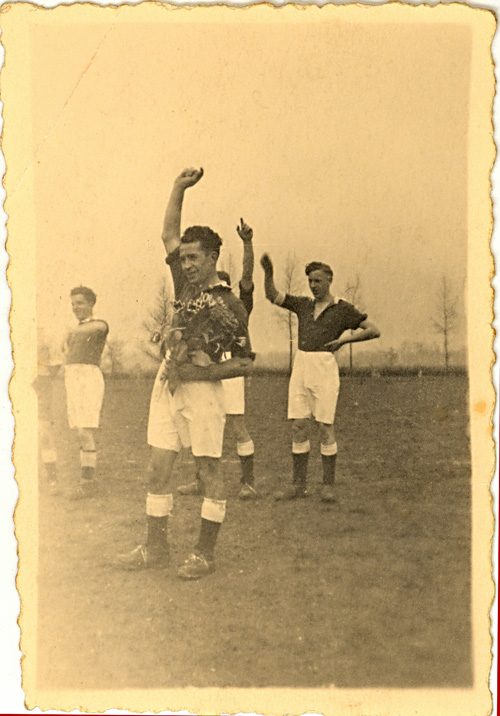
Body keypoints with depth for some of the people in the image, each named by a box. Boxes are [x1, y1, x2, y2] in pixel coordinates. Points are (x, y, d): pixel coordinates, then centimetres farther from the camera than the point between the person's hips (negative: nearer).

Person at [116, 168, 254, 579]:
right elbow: (169, 235, 21)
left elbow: (245, 363, -7)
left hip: (202, 389, -7)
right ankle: (156, 547, 17)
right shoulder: (186, 286, 10)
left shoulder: (229, 304, -7)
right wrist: (179, 188, 13)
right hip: (167, 384, 7)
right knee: (159, 469, 7)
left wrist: (197, 372, -16)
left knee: (209, 470, 2)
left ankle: (205, 553, 9)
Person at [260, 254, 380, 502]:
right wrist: (268, 272, 3)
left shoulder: (342, 309, 4)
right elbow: (273, 296, 18)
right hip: (300, 366, 4)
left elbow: (374, 330, 3)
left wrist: (344, 338, -5)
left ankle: (328, 485, 6)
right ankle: (298, 484, 9)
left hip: (324, 367, -4)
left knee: (325, 427, -3)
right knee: (298, 425, 2)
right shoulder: (303, 305, 17)